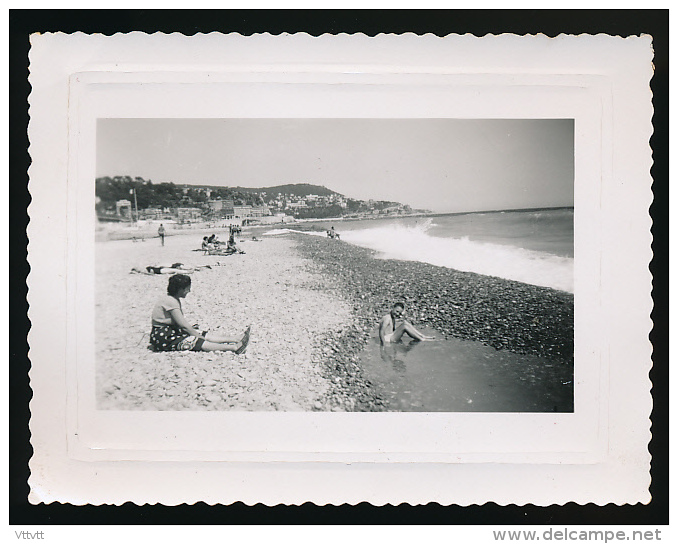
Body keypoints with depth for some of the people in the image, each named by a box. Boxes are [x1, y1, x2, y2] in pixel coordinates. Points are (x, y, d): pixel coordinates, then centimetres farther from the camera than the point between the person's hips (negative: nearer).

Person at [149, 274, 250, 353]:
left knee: (205, 334, -3)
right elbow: (183, 325, -20)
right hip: (162, 338, -10)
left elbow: (181, 323, 11)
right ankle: (234, 347, -33)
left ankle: (237, 340, -10)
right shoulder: (170, 301, -19)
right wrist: (200, 336, -14)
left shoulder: (175, 300, 13)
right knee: (196, 341, -22)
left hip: (172, 331, 10)